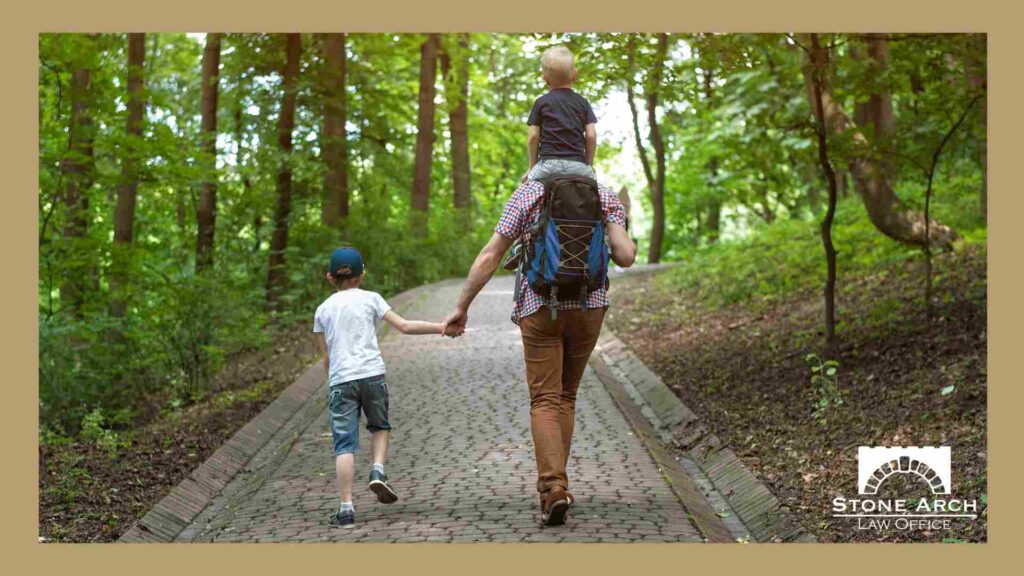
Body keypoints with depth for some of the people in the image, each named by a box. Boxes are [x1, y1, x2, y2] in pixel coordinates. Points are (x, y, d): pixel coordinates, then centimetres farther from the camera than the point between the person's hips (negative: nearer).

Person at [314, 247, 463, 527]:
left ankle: (346, 507, -7)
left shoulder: (323, 310, 15)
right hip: (372, 375, 0)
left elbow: (326, 357, 16)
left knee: (344, 444, -1)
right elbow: (404, 326, 1)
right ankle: (378, 471, 0)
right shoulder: (370, 298, 9)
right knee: (380, 427, 23)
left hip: (340, 380, 1)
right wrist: (442, 328, 5)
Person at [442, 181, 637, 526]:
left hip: (540, 307, -2)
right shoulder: (604, 195, 2)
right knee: (566, 396, 17)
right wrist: (614, 227, 11)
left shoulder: (527, 193, -1)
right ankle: (555, 483, 18)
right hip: (589, 306, 2)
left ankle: (553, 486, -17)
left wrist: (461, 307, 1)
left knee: (545, 401, -1)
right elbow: (626, 257, -10)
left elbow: (489, 257, -4)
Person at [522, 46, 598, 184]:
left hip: (549, 162, -2)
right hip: (578, 165, 2)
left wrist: (532, 166, 13)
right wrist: (589, 165, 17)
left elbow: (533, 136, 4)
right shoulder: (582, 102, 12)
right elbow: (591, 135, 6)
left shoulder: (541, 103, 8)